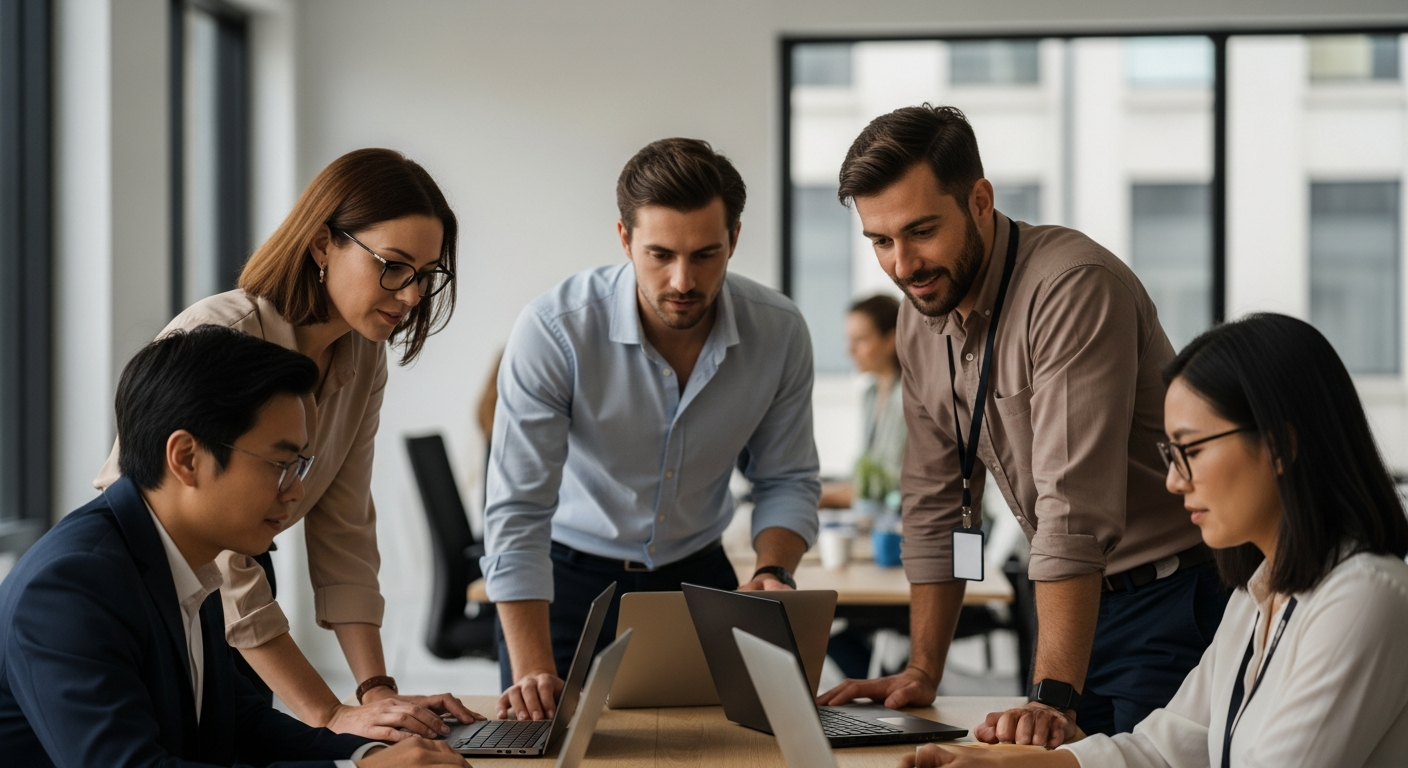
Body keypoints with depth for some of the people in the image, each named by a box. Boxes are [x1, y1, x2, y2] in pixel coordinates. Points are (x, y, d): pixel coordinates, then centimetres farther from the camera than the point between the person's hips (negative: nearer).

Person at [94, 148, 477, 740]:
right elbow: (216, 555, -31)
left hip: (238, 596, 7)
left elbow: (343, 530, -4)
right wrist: (329, 715, -34)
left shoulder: (362, 357, -2)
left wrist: (377, 690, -16)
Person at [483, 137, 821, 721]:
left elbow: (786, 481, 0)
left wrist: (773, 572, -21)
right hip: (565, 574, -3)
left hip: (695, 571, 3)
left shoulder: (779, 333, -13)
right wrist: (535, 673, -35)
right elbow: (519, 511, -26)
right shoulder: (553, 331, -25)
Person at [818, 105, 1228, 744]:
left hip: (1170, 594, -7)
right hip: (1077, 597, 7)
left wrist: (1053, 696, -34)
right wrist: (922, 672, 5)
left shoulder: (1073, 288, -23)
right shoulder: (922, 315, 4)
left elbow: (1074, 508, -30)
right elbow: (934, 504, 11)